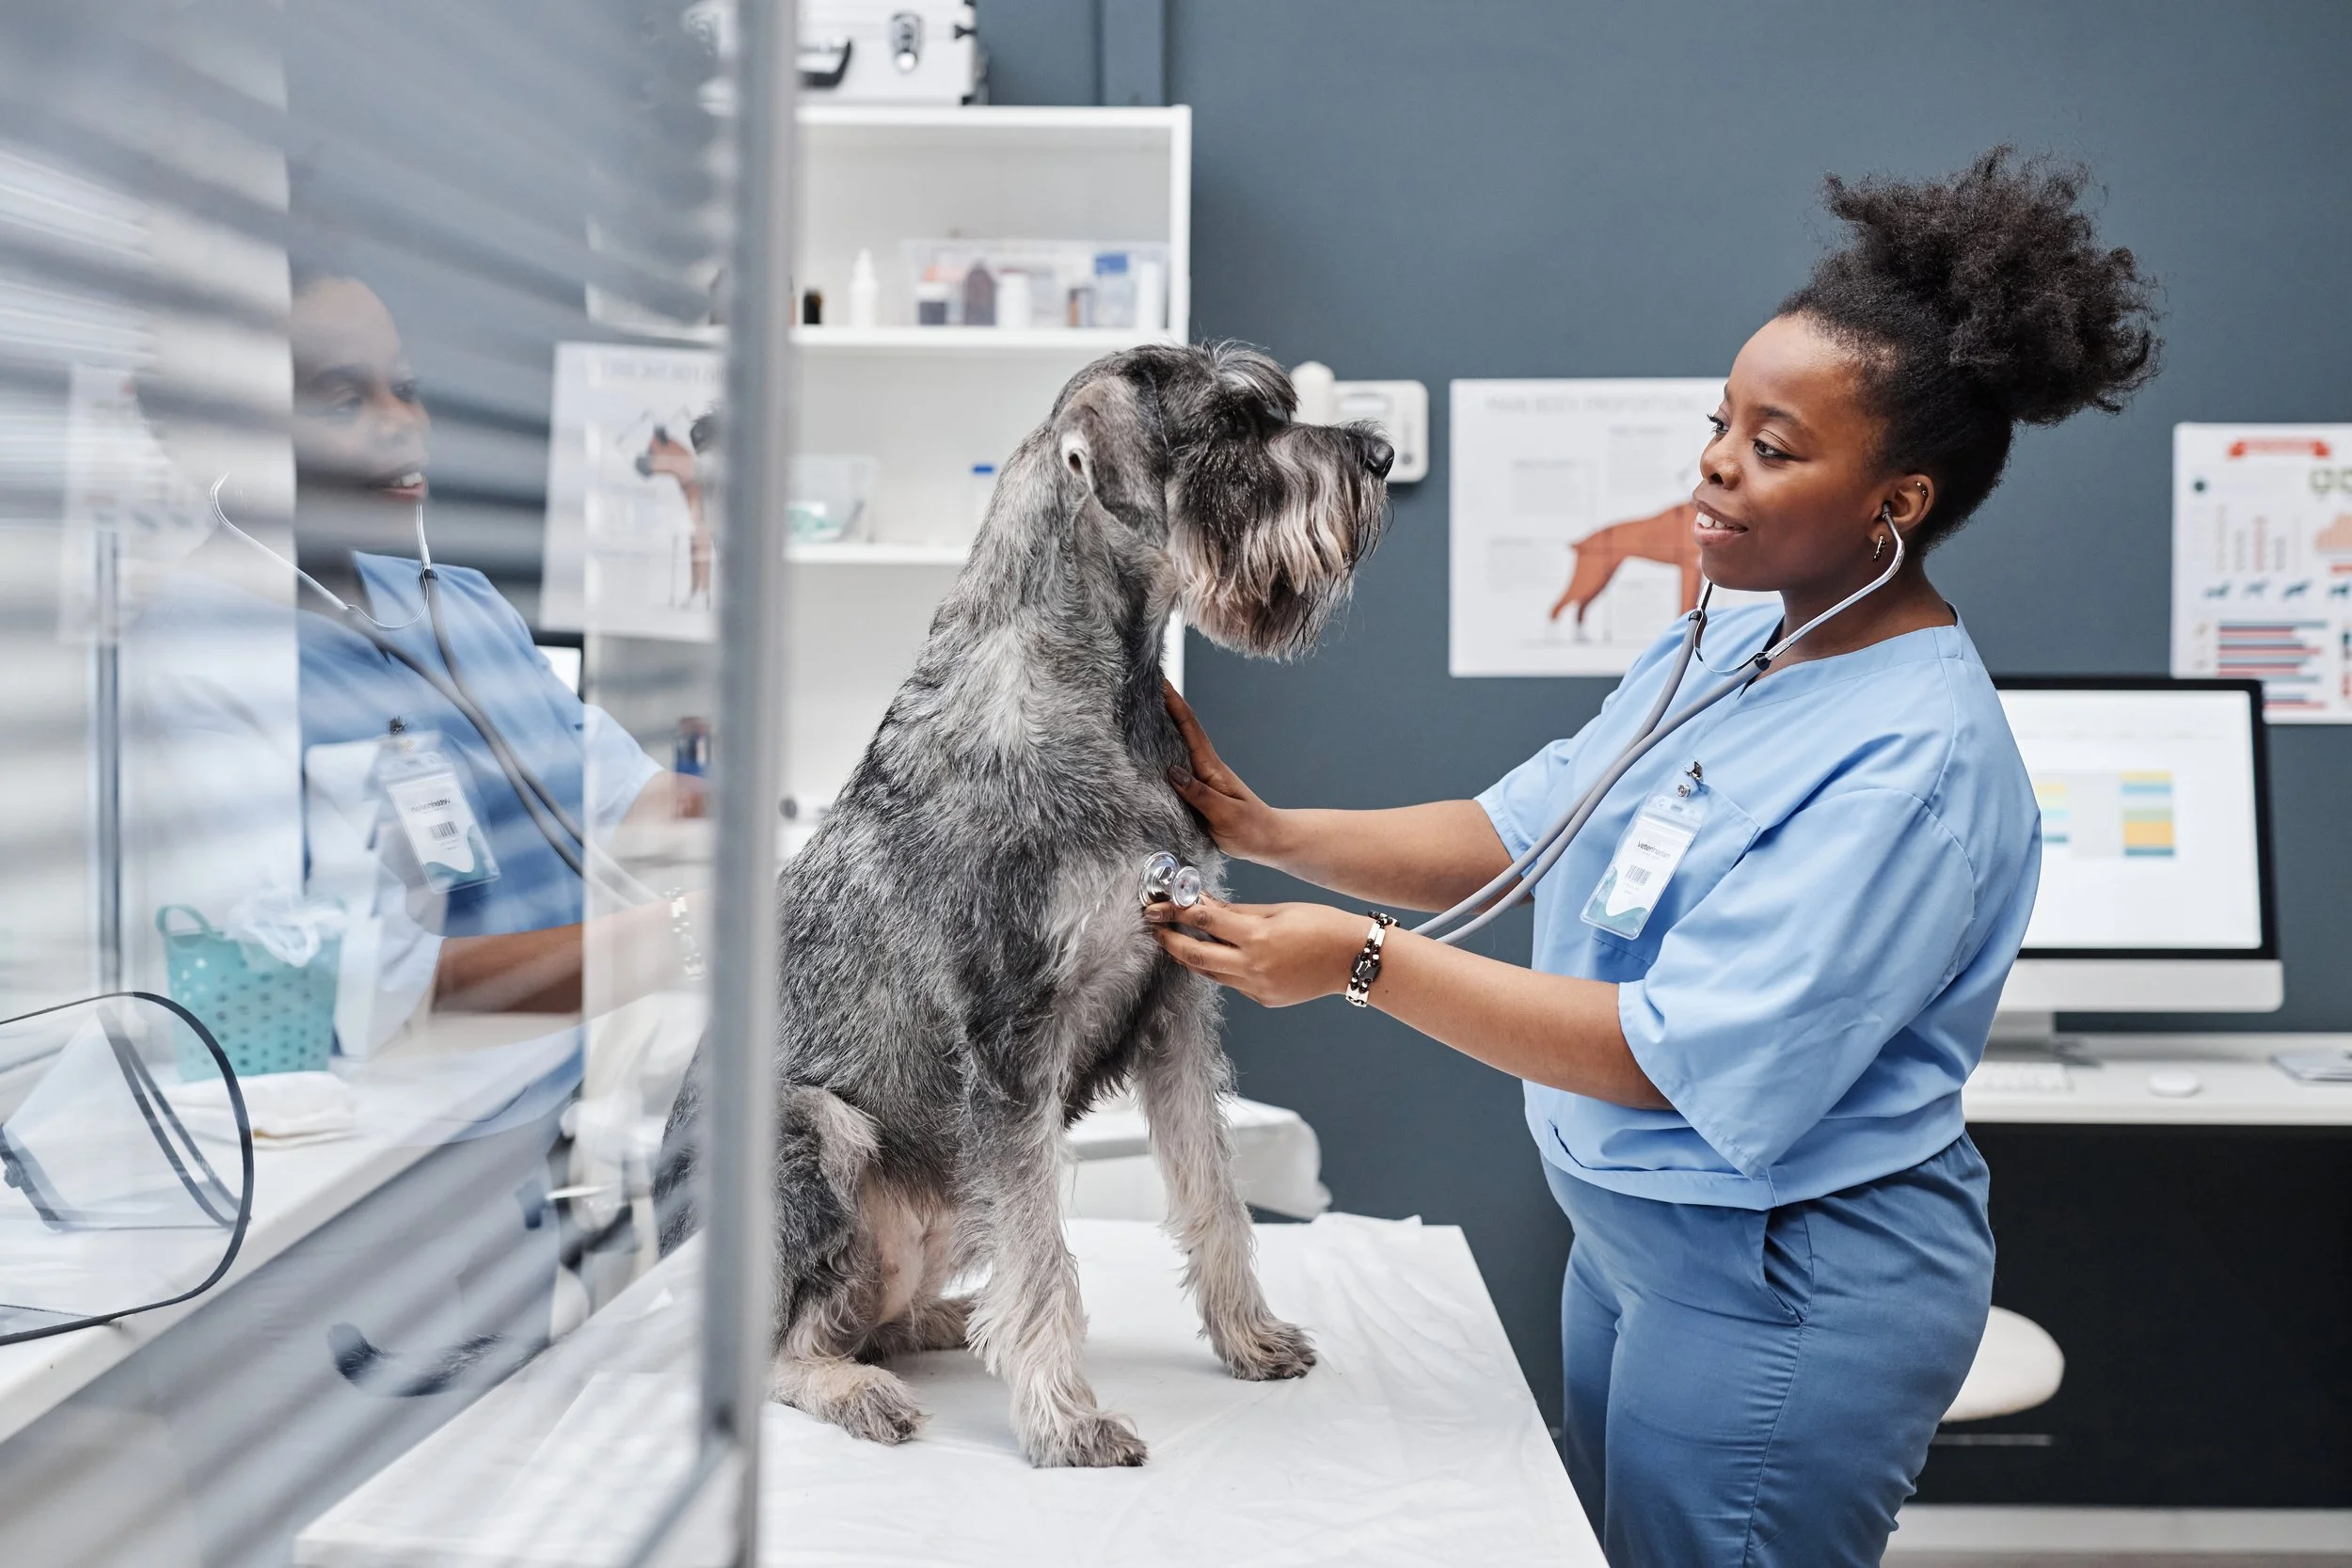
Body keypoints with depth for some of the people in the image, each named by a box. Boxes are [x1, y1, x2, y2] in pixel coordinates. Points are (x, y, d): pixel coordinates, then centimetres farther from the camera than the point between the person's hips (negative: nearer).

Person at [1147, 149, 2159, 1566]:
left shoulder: (1914, 758, -26)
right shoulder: (1726, 652, 3)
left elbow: (1672, 1056, -29)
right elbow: (1513, 834, 6)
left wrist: (1362, 962, -28)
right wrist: (1273, 834, -6)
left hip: (1782, 1292, -9)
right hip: (1637, 1237, 9)